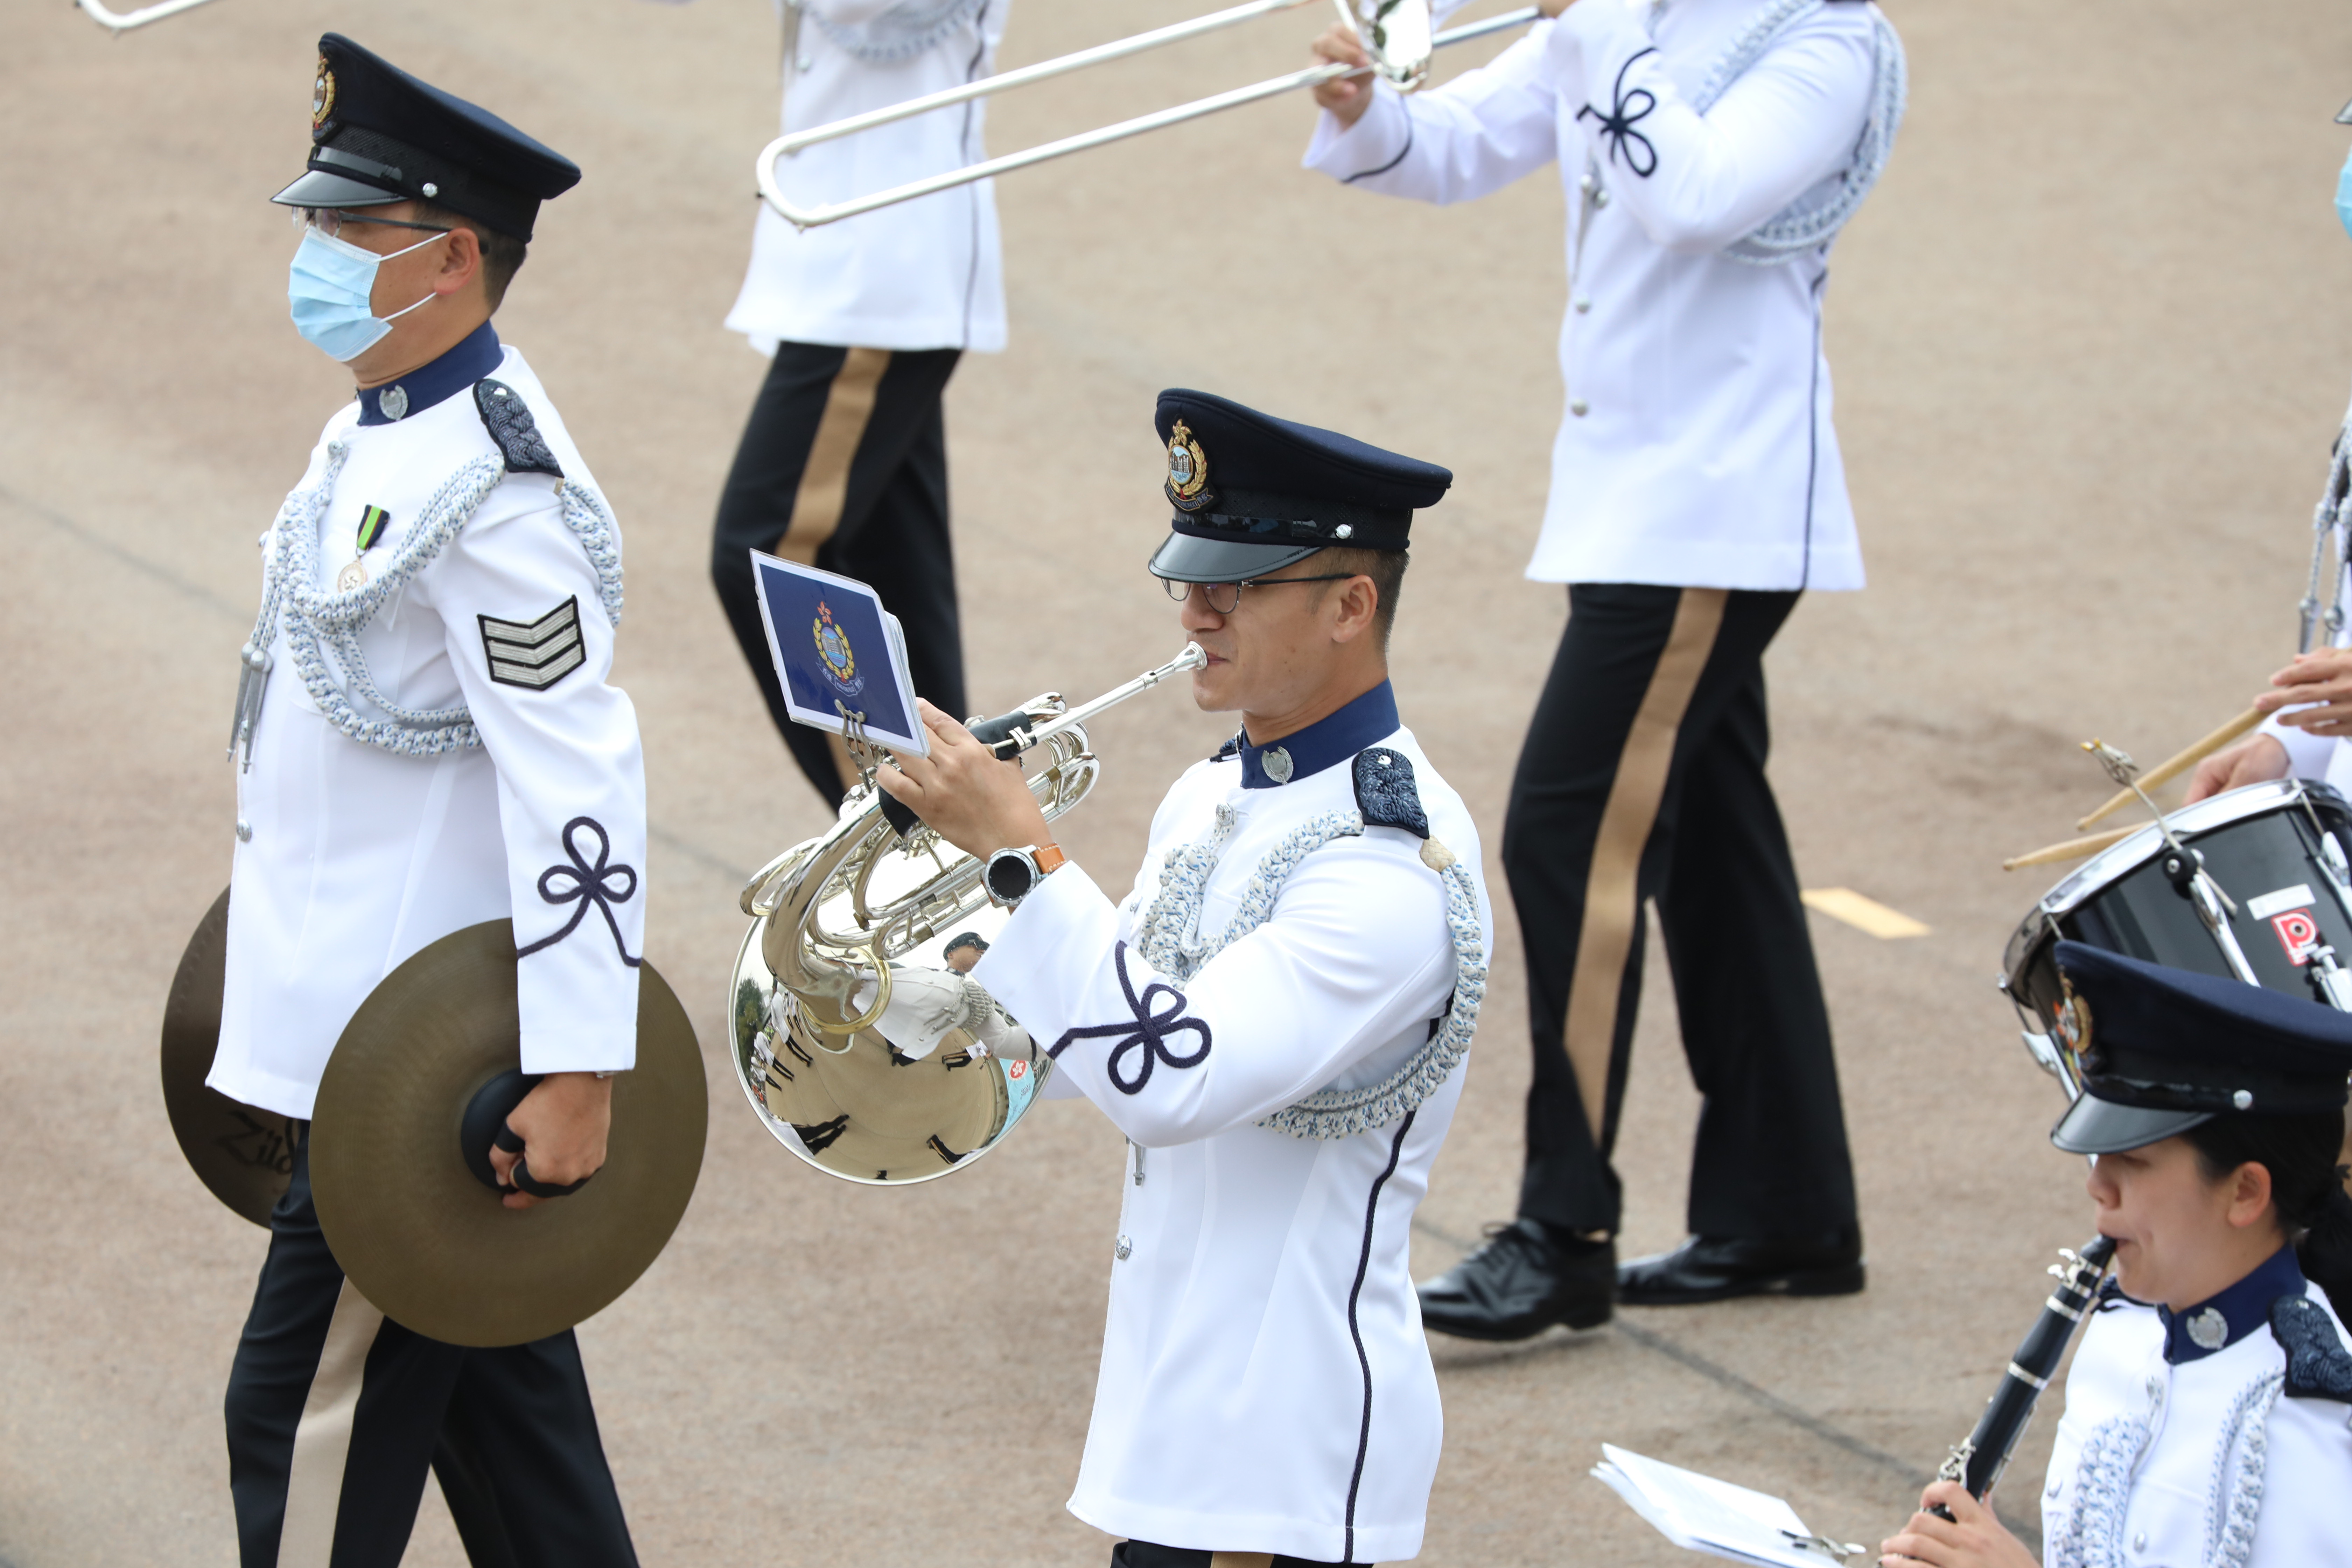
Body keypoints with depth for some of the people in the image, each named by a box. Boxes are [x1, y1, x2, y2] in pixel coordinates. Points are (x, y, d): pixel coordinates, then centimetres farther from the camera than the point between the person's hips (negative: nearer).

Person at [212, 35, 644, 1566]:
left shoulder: (494, 497, -23)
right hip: (377, 1013, 10)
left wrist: (580, 1073, -27)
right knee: (494, 1388, 18)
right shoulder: (386, 426, 8)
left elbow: (582, 785, -26)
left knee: (311, 1402, -3)